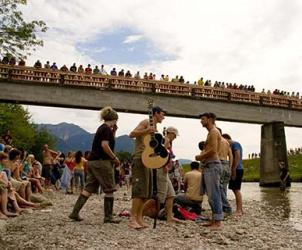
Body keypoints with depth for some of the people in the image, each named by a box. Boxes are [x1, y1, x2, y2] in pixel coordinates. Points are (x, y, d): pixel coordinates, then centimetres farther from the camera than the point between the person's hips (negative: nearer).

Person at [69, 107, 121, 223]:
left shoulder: (101, 128, 19)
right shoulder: (107, 129, -10)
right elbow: (105, 145, -20)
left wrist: (113, 132, 17)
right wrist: (115, 158, -12)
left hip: (92, 161, 9)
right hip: (102, 161, -9)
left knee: (89, 188, 10)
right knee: (109, 189, 0)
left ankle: (75, 213, 9)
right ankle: (108, 217, 5)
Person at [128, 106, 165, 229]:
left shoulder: (155, 128, 23)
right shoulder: (146, 122, -3)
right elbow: (131, 134, -14)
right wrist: (146, 131, -27)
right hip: (140, 159, -9)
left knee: (146, 191, 8)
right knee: (139, 190, -14)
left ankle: (139, 218, 12)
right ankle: (132, 219, -11)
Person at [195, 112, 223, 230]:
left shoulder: (214, 132, -9)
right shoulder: (210, 133, 22)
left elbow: (213, 150, -21)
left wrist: (200, 156, -9)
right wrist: (202, 155, 7)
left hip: (212, 165, -10)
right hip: (208, 166, 10)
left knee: (213, 195, -9)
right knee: (211, 195, 12)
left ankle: (218, 222, -5)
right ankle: (214, 220, 18)